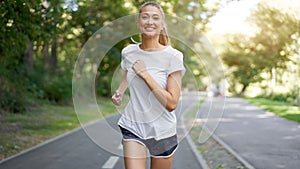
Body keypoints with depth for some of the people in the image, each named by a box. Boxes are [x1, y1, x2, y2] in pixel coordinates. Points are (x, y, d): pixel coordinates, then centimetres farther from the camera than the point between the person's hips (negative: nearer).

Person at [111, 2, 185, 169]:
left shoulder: (172, 56, -12)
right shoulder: (128, 52, 1)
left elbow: (171, 104, -17)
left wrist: (145, 74, -21)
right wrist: (119, 94, 3)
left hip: (163, 131, -2)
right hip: (133, 128, 2)